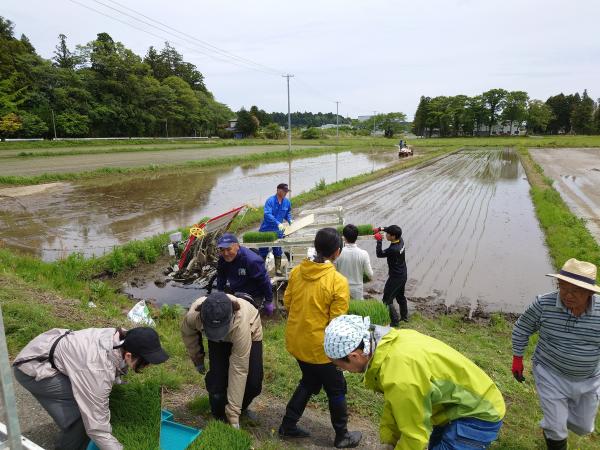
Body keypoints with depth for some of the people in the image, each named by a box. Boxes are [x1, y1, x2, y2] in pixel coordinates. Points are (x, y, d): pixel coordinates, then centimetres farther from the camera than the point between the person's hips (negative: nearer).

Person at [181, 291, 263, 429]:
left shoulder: (240, 324, -46)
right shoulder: (193, 315, -38)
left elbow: (239, 370, -39)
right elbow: (187, 332, -9)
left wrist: (233, 415, -33)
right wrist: (197, 359, 3)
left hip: (250, 333, -2)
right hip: (218, 341, 2)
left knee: (253, 384, -8)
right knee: (217, 379, -14)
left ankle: (241, 408, 26)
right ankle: (219, 418, 15)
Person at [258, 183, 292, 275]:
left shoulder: (287, 202, 2)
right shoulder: (270, 201, -16)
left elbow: (288, 213, 19)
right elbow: (267, 214, -27)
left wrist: (290, 220, -1)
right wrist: (278, 223, -35)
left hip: (278, 230, 4)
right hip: (266, 230, -4)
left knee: (277, 251, 8)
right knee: (263, 250, 6)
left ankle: (278, 269, 18)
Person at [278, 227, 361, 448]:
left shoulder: (296, 271, -7)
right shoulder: (338, 281, -23)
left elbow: (287, 301, 5)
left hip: (296, 341, 6)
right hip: (319, 347, -5)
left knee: (309, 382, 28)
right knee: (336, 390, 17)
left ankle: (288, 425, 34)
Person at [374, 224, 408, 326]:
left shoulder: (393, 249, -32)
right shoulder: (400, 240, -8)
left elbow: (379, 254, -19)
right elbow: (392, 230, 10)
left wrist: (379, 241, -15)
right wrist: (381, 229, 0)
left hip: (395, 277, -9)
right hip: (403, 275, 9)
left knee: (387, 300, 2)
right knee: (400, 296, 27)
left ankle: (395, 321, 7)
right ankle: (404, 316, 42)